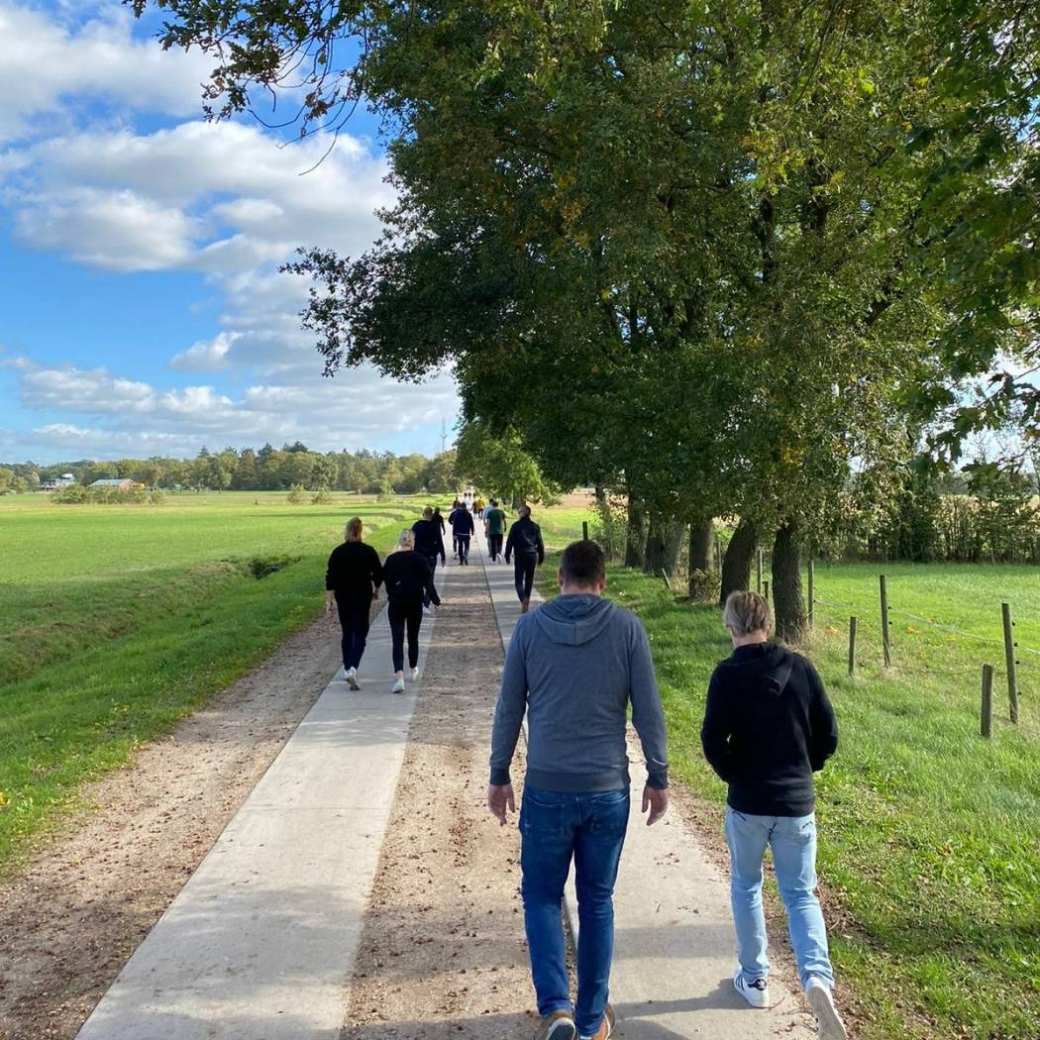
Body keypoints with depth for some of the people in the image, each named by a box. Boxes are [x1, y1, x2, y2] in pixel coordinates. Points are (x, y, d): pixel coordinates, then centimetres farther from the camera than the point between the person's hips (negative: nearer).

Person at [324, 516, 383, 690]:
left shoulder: (338, 552, -4)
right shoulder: (369, 552, -6)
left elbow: (330, 578, -6)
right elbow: (379, 574, -1)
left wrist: (328, 600, -3)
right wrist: (376, 590, 17)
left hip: (343, 597, 2)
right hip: (363, 596, -2)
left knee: (347, 633, 16)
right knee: (360, 633, 1)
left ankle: (348, 670, 22)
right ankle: (352, 668, -18)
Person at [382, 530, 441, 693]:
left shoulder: (391, 559, -3)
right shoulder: (420, 559, -4)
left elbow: (385, 580, 4)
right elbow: (428, 582, -5)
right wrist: (435, 600, 5)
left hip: (395, 604, -1)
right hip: (415, 604, 1)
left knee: (397, 641, -4)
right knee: (413, 638, 20)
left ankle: (399, 676, -21)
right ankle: (414, 669, 37)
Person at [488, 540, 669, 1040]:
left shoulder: (529, 627, -3)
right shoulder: (627, 627, -4)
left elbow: (508, 710, 0)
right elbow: (648, 711, -3)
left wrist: (498, 777, 11)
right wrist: (658, 778, 9)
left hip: (547, 789, -1)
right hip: (608, 791, 1)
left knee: (541, 896, 16)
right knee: (597, 903, 16)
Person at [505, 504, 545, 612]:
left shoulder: (516, 526, -6)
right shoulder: (535, 526, 3)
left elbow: (510, 542, -4)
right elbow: (540, 543, 6)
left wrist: (507, 556, 4)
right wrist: (541, 557, 13)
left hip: (520, 556, -3)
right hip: (532, 556, 3)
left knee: (519, 580, 0)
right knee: (529, 579, 15)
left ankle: (523, 600, -22)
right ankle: (527, 601, 21)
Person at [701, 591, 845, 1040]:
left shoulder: (728, 674, -11)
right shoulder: (800, 667, -3)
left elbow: (713, 741, -14)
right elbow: (828, 736, 0)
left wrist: (736, 777, 4)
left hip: (747, 803, -2)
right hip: (797, 803, 2)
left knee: (745, 887, 19)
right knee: (801, 895, 14)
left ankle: (754, 978, 28)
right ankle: (817, 977, -7)